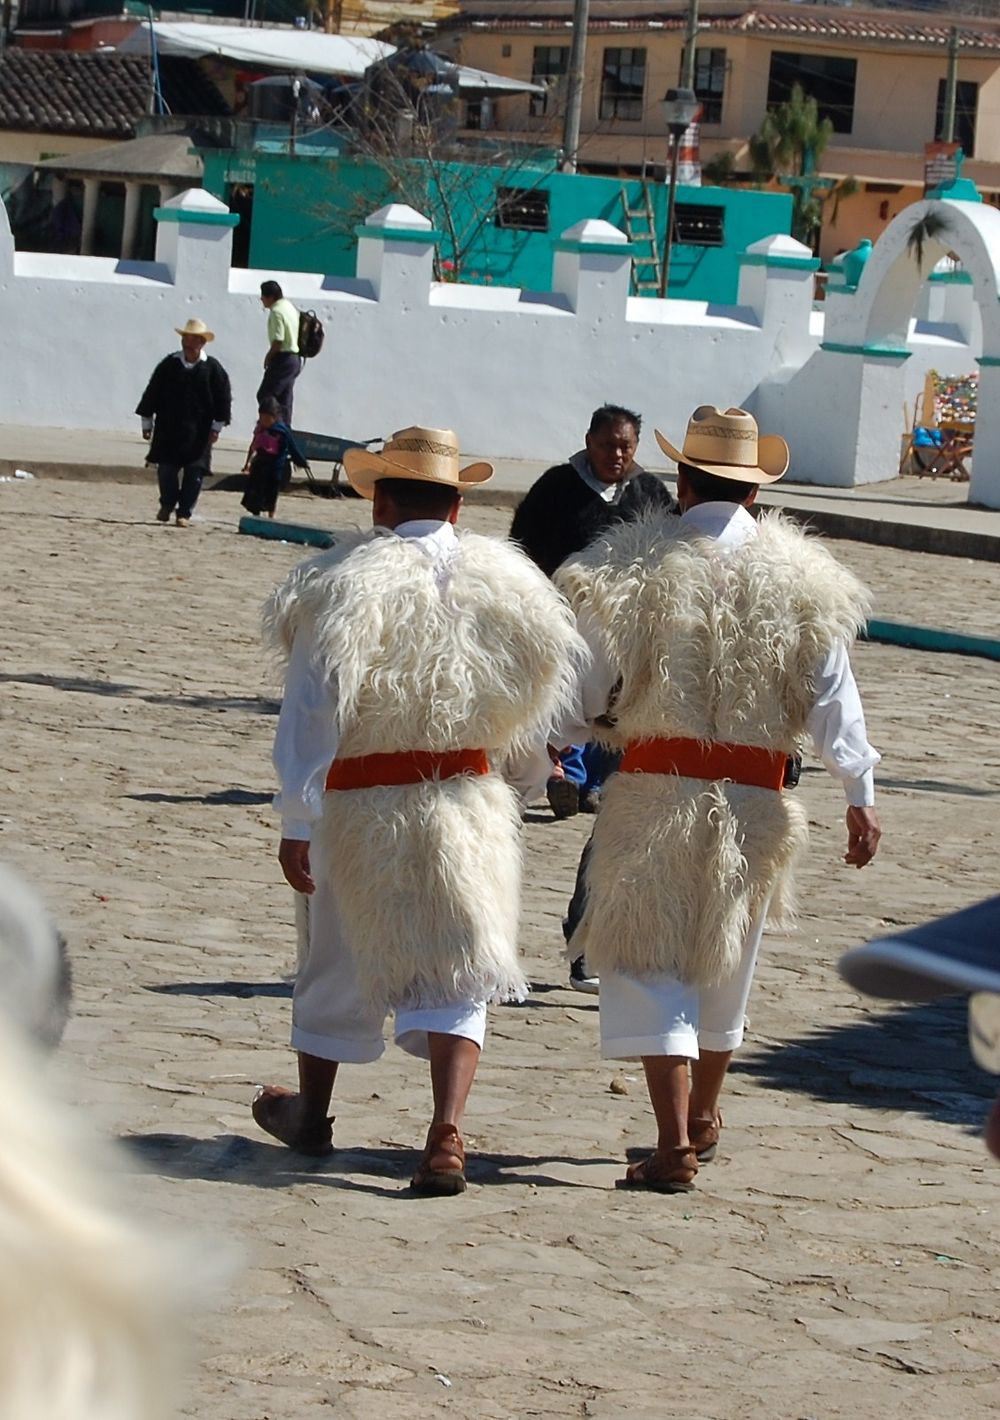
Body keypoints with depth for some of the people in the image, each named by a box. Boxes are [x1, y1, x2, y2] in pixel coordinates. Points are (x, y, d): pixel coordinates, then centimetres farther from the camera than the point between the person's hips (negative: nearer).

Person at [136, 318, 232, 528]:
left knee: (194, 472, -3)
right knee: (166, 469, 2)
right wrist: (147, 423, 5)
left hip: (199, 432, -1)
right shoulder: (169, 365, 1)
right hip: (168, 429, 1)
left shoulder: (212, 369, -3)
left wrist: (217, 427, -3)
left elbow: (224, 399, 1)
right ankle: (167, 504, 26)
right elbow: (152, 393, 6)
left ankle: (184, 513, 6)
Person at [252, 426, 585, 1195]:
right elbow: (545, 693, 4)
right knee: (456, 972, 4)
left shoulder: (347, 583, -11)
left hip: (363, 806, -1)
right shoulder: (506, 583, -2)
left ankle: (311, 1112, 36)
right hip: (471, 803, 1)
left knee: (342, 958, 17)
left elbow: (313, 711, -11)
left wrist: (296, 822, -8)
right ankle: (446, 1133, -13)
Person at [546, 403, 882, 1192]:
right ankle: (703, 1118, 39)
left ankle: (675, 1143, -11)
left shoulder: (636, 565, -6)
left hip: (657, 792, -3)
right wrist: (861, 793, 3)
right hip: (756, 799, 3)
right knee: (726, 958, 20)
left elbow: (589, 685, -5)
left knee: (648, 959, 1)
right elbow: (832, 697, 0)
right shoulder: (800, 577, 0)